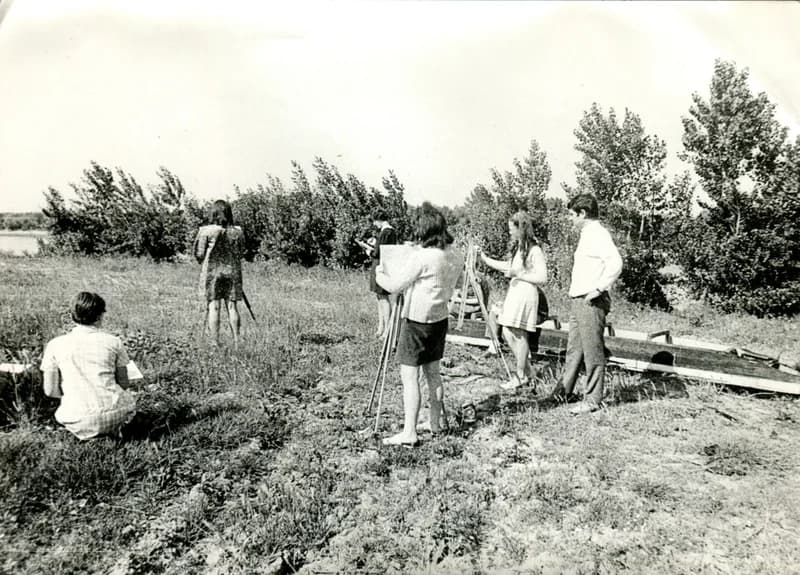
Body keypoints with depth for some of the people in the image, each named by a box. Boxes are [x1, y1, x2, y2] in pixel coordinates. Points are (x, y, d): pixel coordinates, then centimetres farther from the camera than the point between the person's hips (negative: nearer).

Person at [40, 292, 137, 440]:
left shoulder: (55, 345, 3)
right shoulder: (113, 341, 2)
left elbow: (50, 390, 5)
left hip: (78, 423, 0)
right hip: (113, 415, 0)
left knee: (60, 414, 36)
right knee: (130, 397, 34)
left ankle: (86, 433, 8)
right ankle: (113, 428, 7)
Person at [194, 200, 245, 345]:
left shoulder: (206, 231, -8)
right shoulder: (237, 232, 0)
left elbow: (199, 254, -5)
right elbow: (241, 254, 6)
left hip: (212, 272, -2)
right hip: (233, 271, 2)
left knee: (213, 307, 1)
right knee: (232, 306, 7)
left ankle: (215, 342, 1)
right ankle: (236, 341, 7)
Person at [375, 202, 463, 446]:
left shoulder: (421, 257, -21)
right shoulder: (454, 257, 2)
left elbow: (394, 286, -17)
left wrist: (380, 273, 4)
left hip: (416, 321, -8)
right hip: (439, 319, 8)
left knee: (409, 376, -2)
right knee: (432, 371, 19)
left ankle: (409, 433, 1)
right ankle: (436, 422, 29)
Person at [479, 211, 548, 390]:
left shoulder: (534, 250, -13)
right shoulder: (518, 248, 14)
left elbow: (541, 277, -15)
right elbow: (508, 266, 26)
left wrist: (518, 274, -16)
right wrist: (486, 259, 24)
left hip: (526, 293, -9)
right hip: (514, 292, 9)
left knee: (519, 334, -2)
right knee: (508, 333, 9)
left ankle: (521, 376, 12)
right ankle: (526, 370, 24)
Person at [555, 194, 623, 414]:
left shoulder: (598, 234, -13)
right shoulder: (586, 234, 17)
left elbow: (615, 263, -26)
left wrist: (598, 289, -22)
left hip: (591, 302, -10)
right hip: (577, 300, 10)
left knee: (592, 351, -1)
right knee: (573, 348, 17)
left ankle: (592, 400, 7)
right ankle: (564, 390, 28)